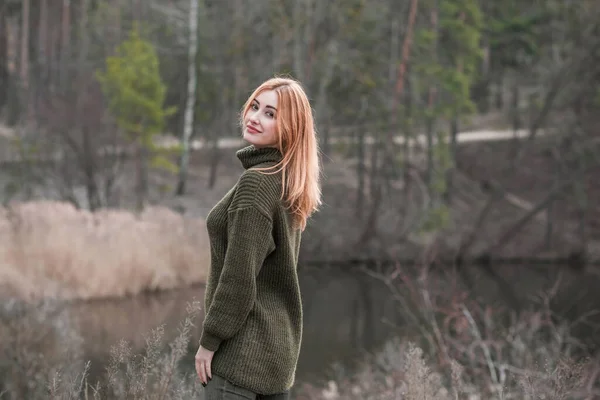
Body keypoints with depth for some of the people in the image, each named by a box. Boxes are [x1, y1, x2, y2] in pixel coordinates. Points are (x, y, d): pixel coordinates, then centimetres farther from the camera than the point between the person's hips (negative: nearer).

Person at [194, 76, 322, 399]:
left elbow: (240, 275, -19)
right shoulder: (289, 183, 12)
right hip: (277, 341, 10)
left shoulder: (256, 182, -16)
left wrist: (210, 339, -12)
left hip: (245, 345, -10)